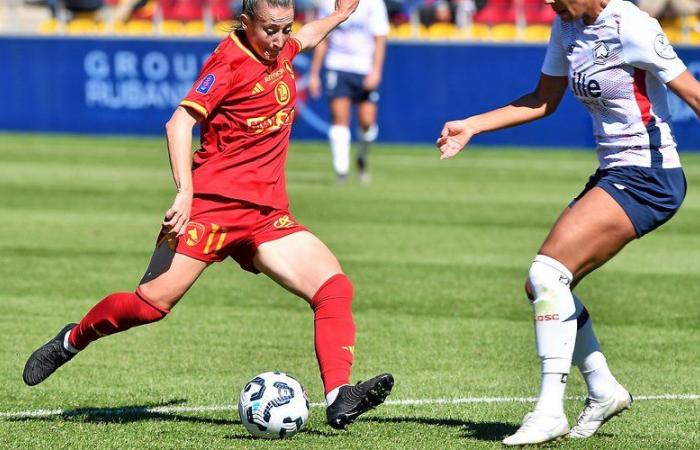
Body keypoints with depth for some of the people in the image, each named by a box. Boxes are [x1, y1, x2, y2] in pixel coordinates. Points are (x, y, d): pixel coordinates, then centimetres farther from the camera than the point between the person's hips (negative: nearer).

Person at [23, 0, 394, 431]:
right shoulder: (230, 61, -10)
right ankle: (73, 340, 18)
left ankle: (339, 399, -21)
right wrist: (185, 190, -29)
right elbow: (180, 122, -19)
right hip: (214, 203, -7)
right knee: (153, 302, -9)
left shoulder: (279, 50, 12)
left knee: (335, 287, -13)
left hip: (267, 215, 7)